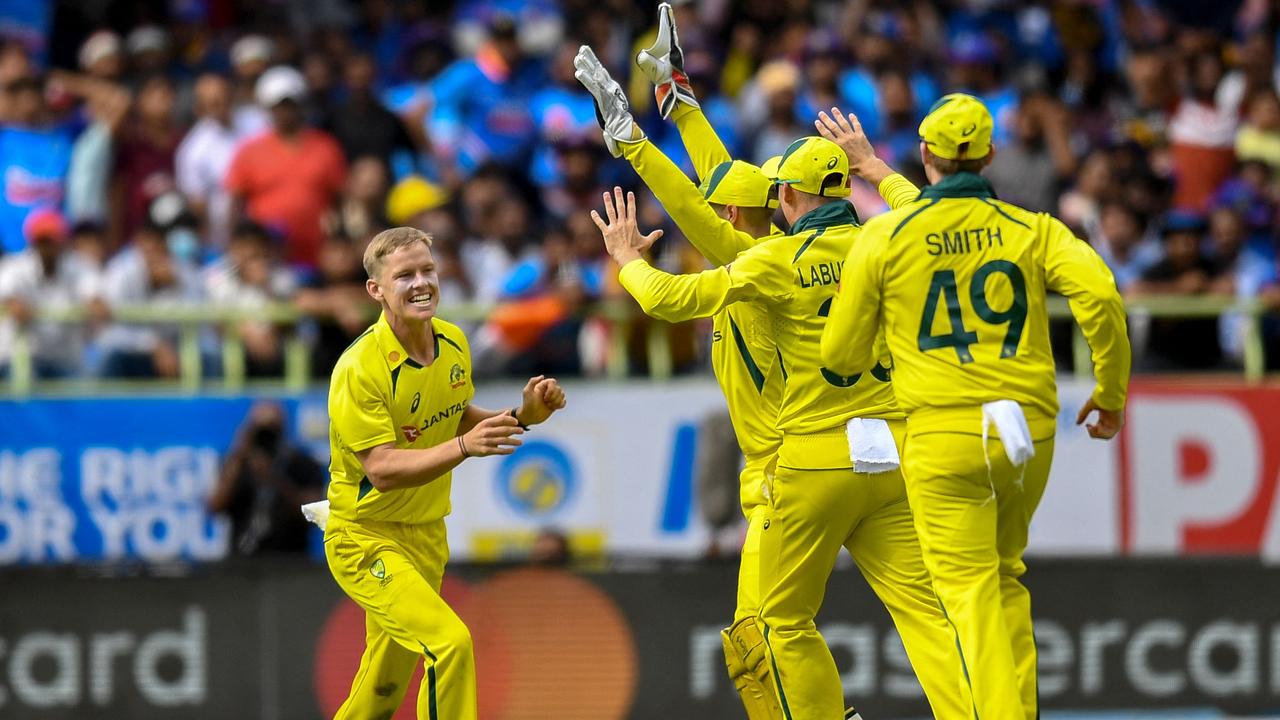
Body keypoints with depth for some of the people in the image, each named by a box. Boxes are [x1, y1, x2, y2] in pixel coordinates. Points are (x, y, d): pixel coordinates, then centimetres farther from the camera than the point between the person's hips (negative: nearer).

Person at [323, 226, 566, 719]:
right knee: (450, 642, -26)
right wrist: (464, 447, -38)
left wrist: (521, 416, -1)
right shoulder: (360, 368, -23)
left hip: (426, 535, 8)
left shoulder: (453, 344, 0)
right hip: (365, 538, -7)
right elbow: (382, 470, -27)